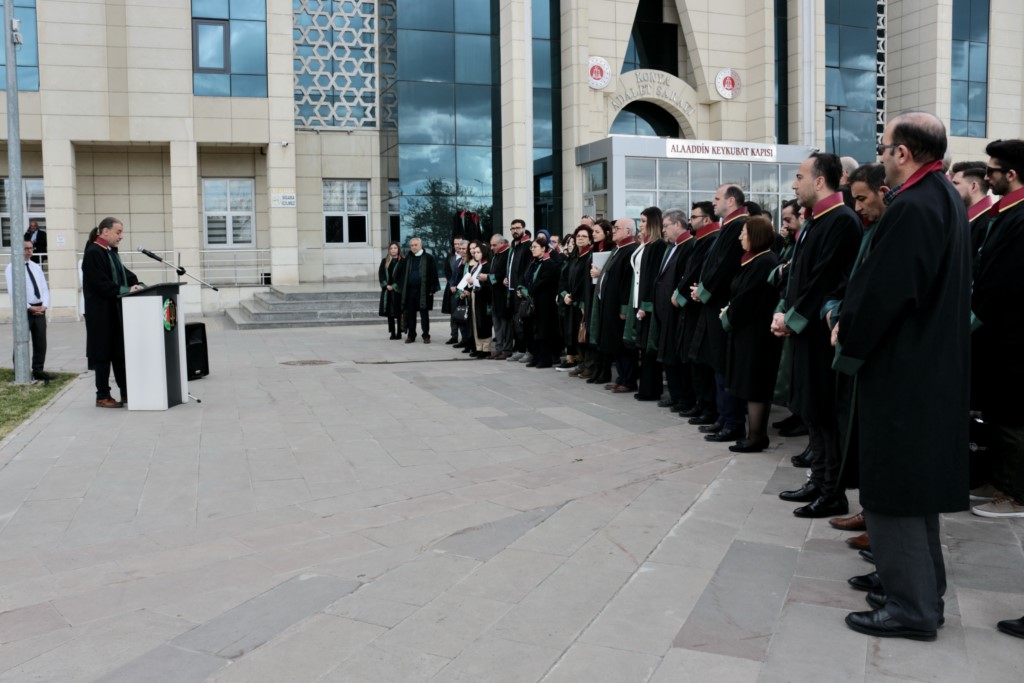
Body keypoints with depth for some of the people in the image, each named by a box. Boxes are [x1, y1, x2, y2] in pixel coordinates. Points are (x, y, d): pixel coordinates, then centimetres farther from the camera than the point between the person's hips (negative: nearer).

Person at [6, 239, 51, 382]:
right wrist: (29, 307, -15)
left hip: (39, 309, 6)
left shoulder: (36, 267, 15)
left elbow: (44, 288, 12)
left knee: (40, 342, 8)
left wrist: (44, 305, -4)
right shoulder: (12, 267, -5)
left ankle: (38, 371, 16)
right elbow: (13, 292, -12)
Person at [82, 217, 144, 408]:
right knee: (104, 353, -1)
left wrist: (137, 284, -5)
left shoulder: (111, 252, 14)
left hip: (116, 311, 9)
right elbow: (101, 284, -21)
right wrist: (126, 290, -21)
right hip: (101, 313, -9)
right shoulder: (93, 253, -14)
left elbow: (125, 274, 15)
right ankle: (102, 396, 7)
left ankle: (126, 392, 17)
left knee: (119, 352, 11)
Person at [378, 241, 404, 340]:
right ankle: (392, 333, 11)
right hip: (387, 290, 4)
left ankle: (399, 333, 2)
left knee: (398, 312, -3)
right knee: (389, 312, 5)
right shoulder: (385, 261, 11)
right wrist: (386, 285, -5)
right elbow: (380, 274, 8)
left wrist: (394, 286, -12)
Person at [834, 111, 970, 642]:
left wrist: (848, 336, -6)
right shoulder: (946, 199, 11)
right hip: (933, 365, 10)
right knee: (916, 482, 18)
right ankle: (923, 590, 30)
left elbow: (884, 291, -24)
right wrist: (853, 323, 11)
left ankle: (910, 607, 10)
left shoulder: (912, 209, -21)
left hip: (901, 370, -10)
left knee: (893, 488, 0)